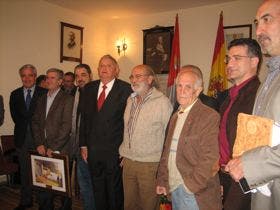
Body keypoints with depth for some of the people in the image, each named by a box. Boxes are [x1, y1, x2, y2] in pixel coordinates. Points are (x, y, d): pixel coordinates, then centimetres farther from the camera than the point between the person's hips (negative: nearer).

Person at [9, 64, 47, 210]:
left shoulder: (44, 93, -2)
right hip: (22, 137, 4)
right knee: (24, 171, 12)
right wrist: (24, 127, 0)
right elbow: (15, 116, 8)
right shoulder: (15, 94, 10)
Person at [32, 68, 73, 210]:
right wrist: (39, 144, -2)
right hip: (43, 150, 5)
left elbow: (66, 126, -13)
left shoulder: (68, 99, -6)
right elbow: (35, 122, 11)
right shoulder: (41, 100, 15)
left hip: (60, 150, -5)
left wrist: (53, 148, -14)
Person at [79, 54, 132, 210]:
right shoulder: (89, 88, 7)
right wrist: (83, 145, 8)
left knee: (114, 190, 12)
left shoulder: (125, 89, -9)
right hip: (93, 149, 5)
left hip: (114, 150, -4)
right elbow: (84, 118, 10)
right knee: (97, 189, 19)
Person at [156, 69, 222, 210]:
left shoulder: (209, 116, -14)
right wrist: (162, 180, 9)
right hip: (173, 188, 7)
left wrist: (193, 186, -17)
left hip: (194, 193, -6)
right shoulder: (175, 116, 11)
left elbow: (209, 158, -18)